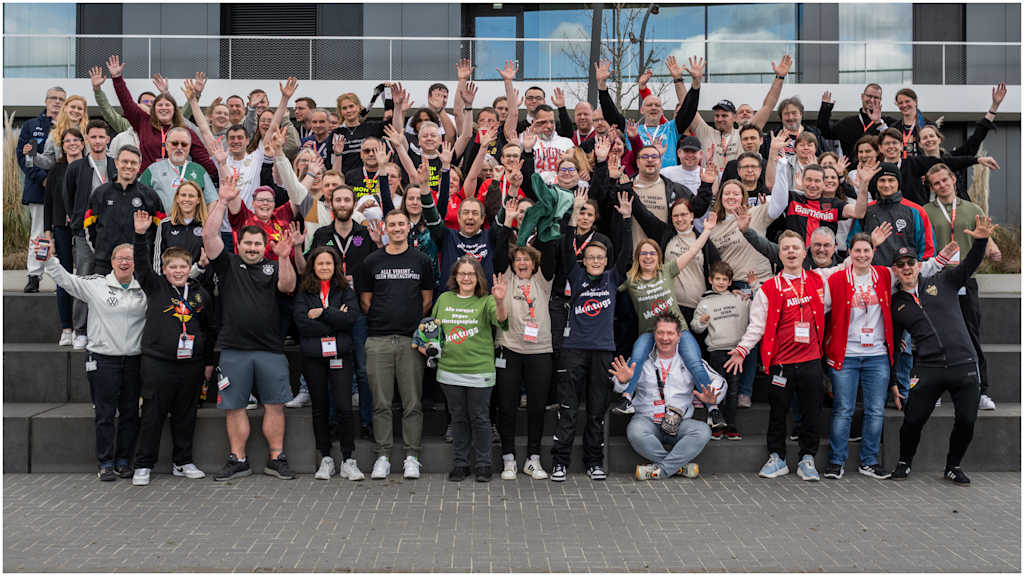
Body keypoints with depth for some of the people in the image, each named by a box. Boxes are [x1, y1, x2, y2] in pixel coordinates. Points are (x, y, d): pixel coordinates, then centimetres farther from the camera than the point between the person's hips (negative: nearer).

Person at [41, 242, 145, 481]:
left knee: (130, 413, 8)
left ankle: (123, 461, 20)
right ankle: (106, 463, 11)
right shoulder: (95, 285, 1)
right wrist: (49, 259, -11)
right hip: (103, 360, -2)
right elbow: (66, 280, 0)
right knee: (104, 414, 2)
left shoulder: (145, 289, 7)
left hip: (133, 360, 2)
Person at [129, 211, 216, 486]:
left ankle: (183, 462, 23)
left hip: (191, 365, 3)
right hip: (157, 362, -3)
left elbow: (210, 329, 16)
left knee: (186, 415, 10)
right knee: (153, 415, 2)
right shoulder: (155, 287, 4)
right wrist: (140, 234, -23)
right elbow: (141, 264, -11)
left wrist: (209, 361, 14)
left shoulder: (201, 294, 9)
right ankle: (143, 465, 12)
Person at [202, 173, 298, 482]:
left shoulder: (272, 267, 10)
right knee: (234, 406, 5)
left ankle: (276, 459, 12)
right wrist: (223, 202, -9)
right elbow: (209, 236, -3)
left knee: (274, 404, 2)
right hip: (234, 349, 0)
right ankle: (238, 460, 15)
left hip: (271, 349, 0)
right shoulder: (228, 264, 9)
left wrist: (284, 258, -21)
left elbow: (288, 287, -7)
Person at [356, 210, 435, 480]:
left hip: (411, 339, 0)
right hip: (378, 341, 1)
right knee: (381, 403, 4)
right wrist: (380, 321, 3)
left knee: (412, 402, 2)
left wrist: (414, 323, 4)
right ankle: (383, 456, 12)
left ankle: (412, 456, 10)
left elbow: (427, 298, 12)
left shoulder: (421, 260, 8)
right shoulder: (372, 261, 8)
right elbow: (365, 300, 11)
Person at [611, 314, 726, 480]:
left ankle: (660, 470, -22)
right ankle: (681, 465, -19)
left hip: (681, 424, 1)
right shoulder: (641, 360, 7)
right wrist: (623, 380, -21)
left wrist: (711, 398, -10)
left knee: (703, 431, -29)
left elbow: (719, 382, 13)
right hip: (647, 420, -1)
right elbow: (618, 389, 4)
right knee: (635, 431, -35)